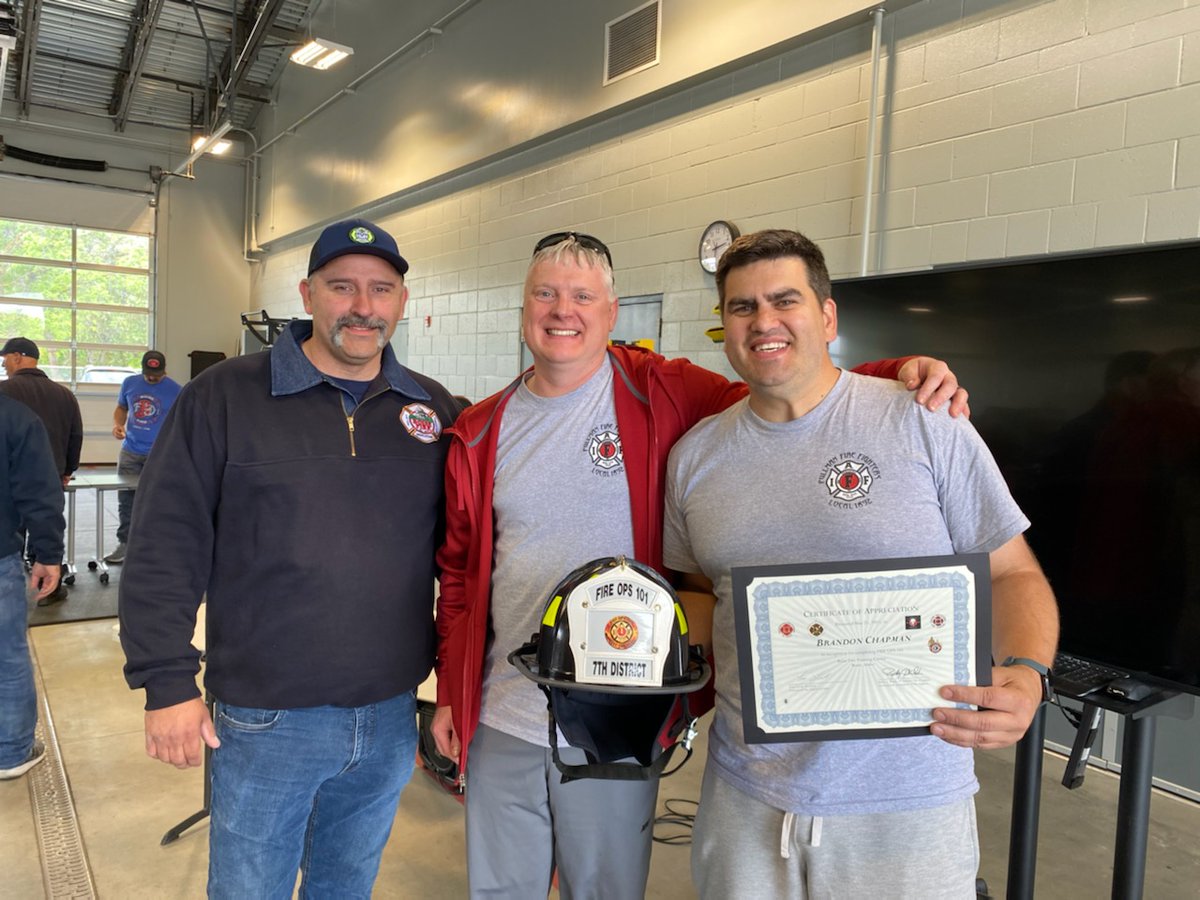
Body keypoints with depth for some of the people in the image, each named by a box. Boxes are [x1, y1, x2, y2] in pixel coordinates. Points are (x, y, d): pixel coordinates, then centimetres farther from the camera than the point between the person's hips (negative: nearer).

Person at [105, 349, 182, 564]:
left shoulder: (175, 391, -6)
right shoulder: (130, 383, 5)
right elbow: (121, 408, 19)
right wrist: (118, 424, -3)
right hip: (130, 452, 3)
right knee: (126, 501, 5)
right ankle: (124, 544, 15)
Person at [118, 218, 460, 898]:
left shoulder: (436, 411, 3)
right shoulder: (225, 397, -6)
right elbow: (166, 545, -7)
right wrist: (168, 681, -9)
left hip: (392, 716, 3)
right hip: (264, 720, -2)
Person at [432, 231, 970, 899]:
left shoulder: (662, 396, -8)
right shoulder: (480, 432, 3)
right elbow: (461, 572, 10)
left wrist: (903, 376, -22)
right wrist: (450, 692, 10)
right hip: (500, 720, 4)